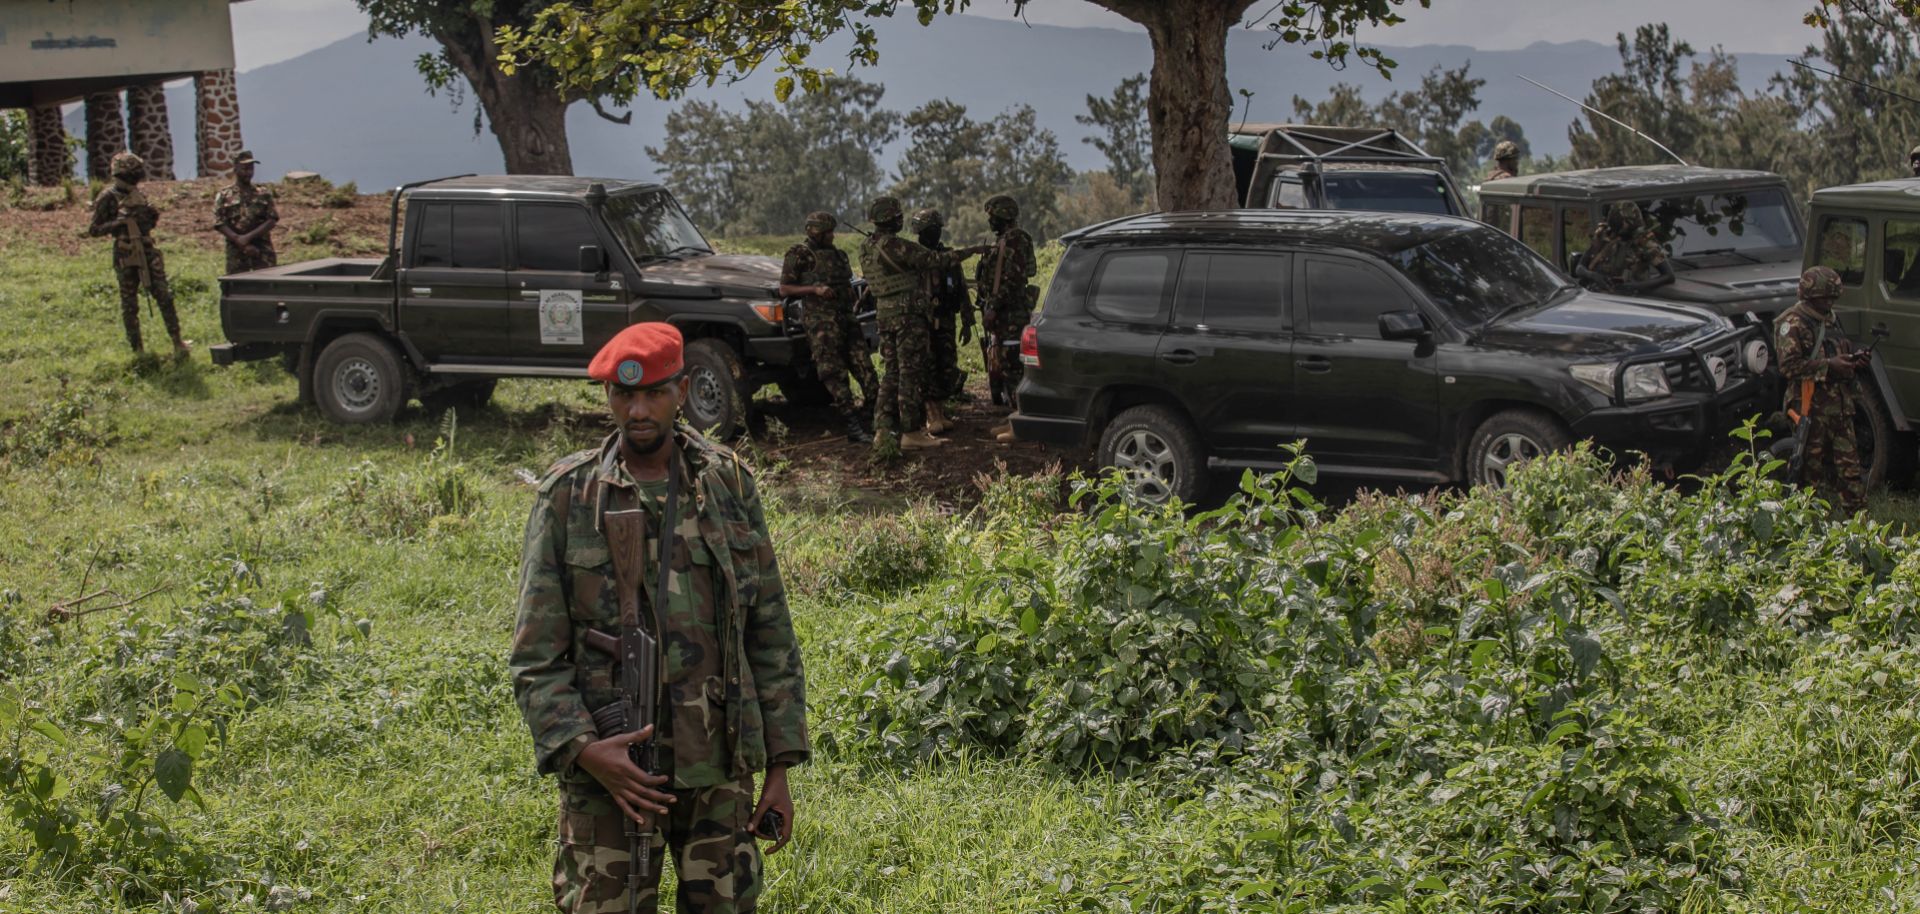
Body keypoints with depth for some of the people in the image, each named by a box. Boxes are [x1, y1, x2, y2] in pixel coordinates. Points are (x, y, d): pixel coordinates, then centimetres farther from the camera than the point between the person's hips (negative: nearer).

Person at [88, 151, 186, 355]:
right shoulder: (108, 198, -5)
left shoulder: (138, 194, 12)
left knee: (164, 296, -2)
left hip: (147, 252, 5)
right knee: (129, 304, 3)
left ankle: (177, 341, 2)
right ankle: (137, 349, 9)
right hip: (125, 256, -5)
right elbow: (93, 230, -6)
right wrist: (117, 222, -19)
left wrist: (153, 215, 1)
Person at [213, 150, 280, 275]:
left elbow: (272, 220, -2)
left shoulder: (264, 194, 6)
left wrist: (248, 237, -14)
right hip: (236, 252, -1)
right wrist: (241, 243, -13)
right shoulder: (224, 196, 2)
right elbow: (219, 224, -3)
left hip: (263, 251, 1)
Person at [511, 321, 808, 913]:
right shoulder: (567, 497, -3)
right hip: (608, 773, -2)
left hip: (719, 768, 2)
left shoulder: (729, 484, 3)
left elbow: (771, 636, 6)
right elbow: (536, 657, -2)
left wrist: (780, 765, 3)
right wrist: (582, 749, -17)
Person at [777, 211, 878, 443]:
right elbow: (785, 289, -5)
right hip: (821, 322, -7)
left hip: (846, 318, 7)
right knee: (835, 376, -7)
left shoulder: (837, 254, 18)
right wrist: (815, 289, -16)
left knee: (865, 369, 1)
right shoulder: (799, 254, -3)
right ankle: (854, 428, -7)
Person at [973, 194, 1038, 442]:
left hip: (1011, 314, -11)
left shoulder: (1015, 240, -13)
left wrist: (993, 307, -24)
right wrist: (991, 307, 22)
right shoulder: (1004, 241, 20)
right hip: (1002, 314, 11)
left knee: (1011, 367, -11)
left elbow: (1011, 279, -21)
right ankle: (1013, 419, 18)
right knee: (998, 366, 13)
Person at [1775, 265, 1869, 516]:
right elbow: (1788, 366, -18)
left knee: (1849, 463, 5)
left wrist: (1853, 361, 7)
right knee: (1813, 466, 0)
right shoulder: (1793, 323, -9)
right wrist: (1828, 366, -20)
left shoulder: (1830, 319, 17)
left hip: (1839, 403, 7)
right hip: (1811, 405, -7)